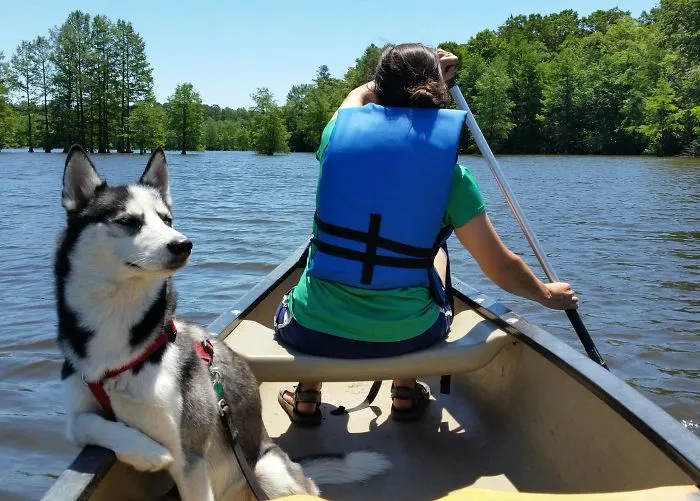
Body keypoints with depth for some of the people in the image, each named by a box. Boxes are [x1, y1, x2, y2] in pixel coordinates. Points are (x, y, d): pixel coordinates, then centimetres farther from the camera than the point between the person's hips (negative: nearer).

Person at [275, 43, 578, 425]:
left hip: (313, 334, 1)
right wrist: (548, 294, 21)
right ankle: (406, 392, 28)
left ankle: (307, 396, 31)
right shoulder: (449, 172, -7)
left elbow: (360, 95, 23)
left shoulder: (339, 130, -4)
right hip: (407, 336, 0)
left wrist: (399, 77, 35)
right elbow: (501, 269, 2)